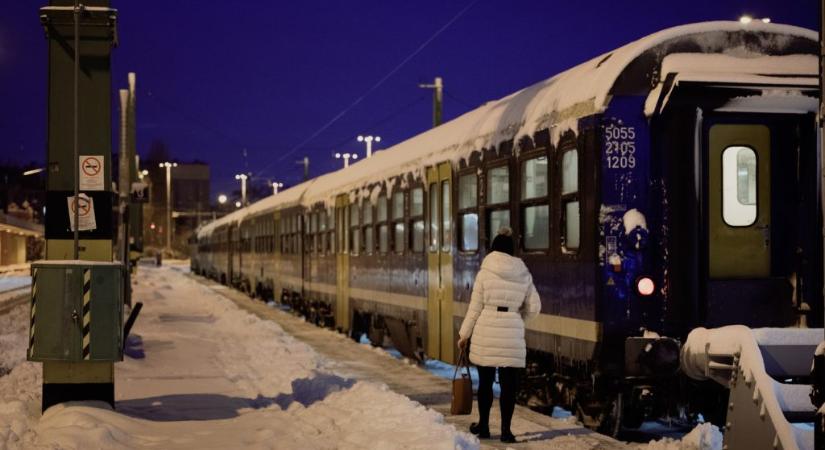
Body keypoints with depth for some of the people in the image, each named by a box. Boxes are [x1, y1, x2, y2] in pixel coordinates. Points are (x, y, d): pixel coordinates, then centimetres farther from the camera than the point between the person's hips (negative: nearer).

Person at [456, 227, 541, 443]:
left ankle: (483, 426, 20)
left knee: (485, 381, 11)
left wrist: (464, 334, 7)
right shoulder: (524, 274, 4)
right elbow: (534, 307, 6)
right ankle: (505, 430, 5)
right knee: (509, 384, 5)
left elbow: (475, 308, -2)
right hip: (512, 336, 1)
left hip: (486, 334, -1)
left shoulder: (485, 272, -4)